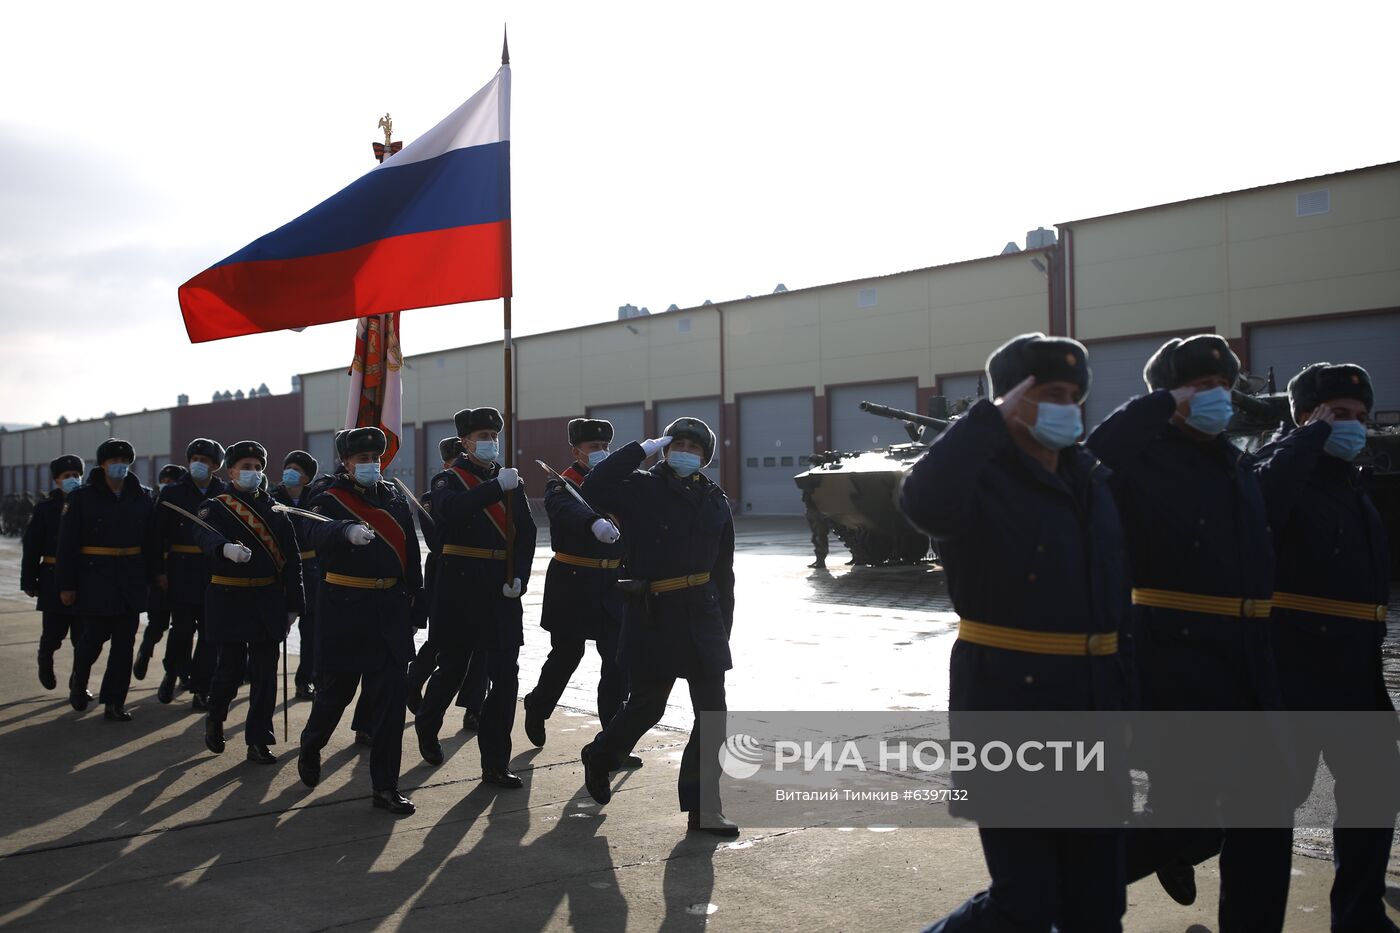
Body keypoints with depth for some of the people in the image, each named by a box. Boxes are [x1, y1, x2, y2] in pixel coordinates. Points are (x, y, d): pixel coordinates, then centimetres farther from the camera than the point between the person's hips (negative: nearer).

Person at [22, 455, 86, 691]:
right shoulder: (45, 509, 2)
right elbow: (31, 548, 1)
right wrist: (29, 581, -3)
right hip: (54, 581, -1)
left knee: (82, 637, 2)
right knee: (53, 635, 3)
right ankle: (45, 663, 34)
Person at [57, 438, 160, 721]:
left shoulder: (141, 498, 7)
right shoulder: (81, 497, -3)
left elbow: (151, 540, 13)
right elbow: (67, 543, -4)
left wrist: (155, 573, 10)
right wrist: (66, 585, -8)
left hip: (131, 579, 3)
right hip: (94, 579, -3)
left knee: (124, 641, 2)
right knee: (95, 635, -1)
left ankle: (114, 703, 9)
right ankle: (78, 682, 30)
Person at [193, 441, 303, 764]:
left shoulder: (275, 510, 10)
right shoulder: (214, 507, -2)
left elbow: (291, 558, 10)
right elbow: (206, 535, -26)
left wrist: (293, 604, 5)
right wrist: (226, 548, -49)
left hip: (268, 601, 3)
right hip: (230, 600, -3)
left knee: (265, 672, 3)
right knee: (232, 668, -1)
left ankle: (259, 741, 11)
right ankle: (215, 719, 29)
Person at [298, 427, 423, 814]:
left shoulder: (396, 501, 11)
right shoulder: (330, 500, -4)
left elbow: (410, 555, 15)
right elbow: (318, 535, -27)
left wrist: (415, 600, 11)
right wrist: (348, 531, -47)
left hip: (391, 611, 3)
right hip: (345, 611, -3)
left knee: (390, 698, 0)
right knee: (334, 691, 10)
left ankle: (386, 787, 6)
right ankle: (310, 749, 41)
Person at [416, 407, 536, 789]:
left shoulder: (513, 483, 12)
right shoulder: (448, 480, 0)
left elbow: (526, 534, 6)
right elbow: (450, 509, -23)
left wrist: (520, 576, -8)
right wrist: (497, 486, -31)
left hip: (502, 592, 3)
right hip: (460, 589, -3)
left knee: (506, 676, -2)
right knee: (452, 670, 9)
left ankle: (496, 763, 6)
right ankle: (426, 727, 39)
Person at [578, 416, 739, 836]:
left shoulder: (715, 500, 11)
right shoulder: (642, 488, -2)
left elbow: (724, 571, 14)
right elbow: (594, 489, -22)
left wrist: (723, 627, 12)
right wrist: (640, 449, -16)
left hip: (702, 613, 4)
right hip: (652, 614, -4)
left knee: (713, 714, 1)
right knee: (646, 706, 8)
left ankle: (702, 808, 10)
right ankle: (599, 758, 38)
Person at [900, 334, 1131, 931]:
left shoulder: (1091, 483, 13)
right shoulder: (985, 481, -10)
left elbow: (1114, 595, 17)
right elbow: (924, 503, -35)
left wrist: (1122, 702, 12)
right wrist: (992, 417, -24)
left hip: (1092, 707, 7)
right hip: (1008, 708, -7)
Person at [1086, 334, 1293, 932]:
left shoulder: (1239, 467, 17)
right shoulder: (1147, 460, -7)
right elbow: (1089, 465, -27)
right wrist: (1156, 407, -22)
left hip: (1246, 659, 7)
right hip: (1175, 657, -7)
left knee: (1266, 813, 10)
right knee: (1188, 815, -3)